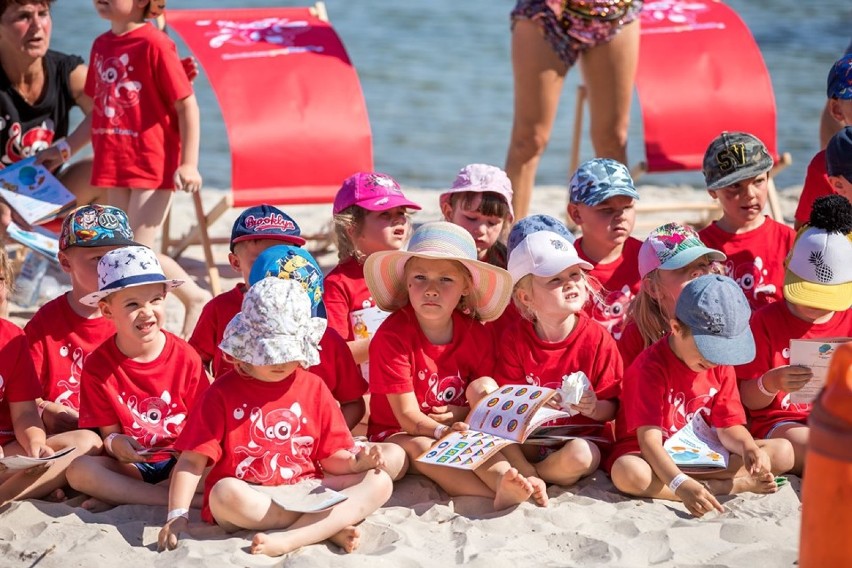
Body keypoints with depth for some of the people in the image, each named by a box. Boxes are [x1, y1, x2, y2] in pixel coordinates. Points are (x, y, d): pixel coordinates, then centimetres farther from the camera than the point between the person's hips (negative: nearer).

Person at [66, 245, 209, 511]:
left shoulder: (186, 357, -5)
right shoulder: (97, 366, -4)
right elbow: (109, 432, -1)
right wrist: (115, 443, -26)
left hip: (179, 461, 0)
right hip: (131, 464, 1)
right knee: (79, 469, -29)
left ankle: (118, 498, -19)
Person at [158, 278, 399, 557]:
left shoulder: (313, 388, 10)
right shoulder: (224, 391, 0)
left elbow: (330, 457, 11)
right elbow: (192, 461, -6)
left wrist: (355, 462, -13)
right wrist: (177, 515, -19)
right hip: (249, 499, -3)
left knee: (379, 482, -15)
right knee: (225, 493, -37)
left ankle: (290, 539, -32)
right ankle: (330, 527, -24)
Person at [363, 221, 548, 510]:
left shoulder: (477, 335, -4)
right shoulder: (391, 336, -18)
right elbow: (407, 416, -20)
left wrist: (465, 414, -20)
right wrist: (443, 431, -37)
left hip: (459, 430, 3)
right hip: (396, 434, -3)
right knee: (421, 448, -34)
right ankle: (504, 491, -45)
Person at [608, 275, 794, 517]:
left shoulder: (721, 366, 0)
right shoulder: (650, 368, -21)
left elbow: (729, 425, 1)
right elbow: (649, 439, -29)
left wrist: (749, 448, -24)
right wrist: (681, 485, -44)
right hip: (657, 458, -5)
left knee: (783, 452, -9)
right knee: (627, 473, -42)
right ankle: (739, 485, -31)